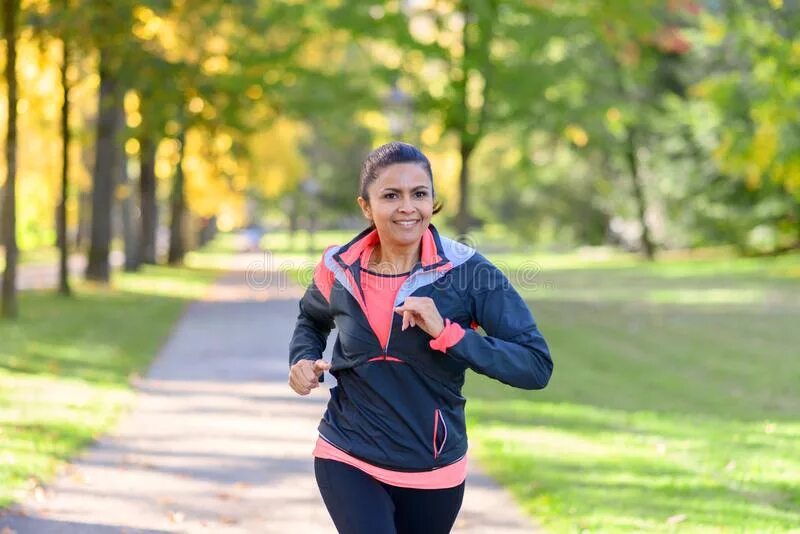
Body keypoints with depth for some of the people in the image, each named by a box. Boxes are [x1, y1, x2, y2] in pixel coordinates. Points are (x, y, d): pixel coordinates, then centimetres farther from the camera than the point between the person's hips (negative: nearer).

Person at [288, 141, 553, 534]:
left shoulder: (467, 272, -13)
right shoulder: (339, 270, -4)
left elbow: (537, 365, -19)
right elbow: (311, 319, 21)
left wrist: (445, 332, -28)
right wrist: (304, 360, -1)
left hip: (433, 472, 0)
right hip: (348, 461, 0)